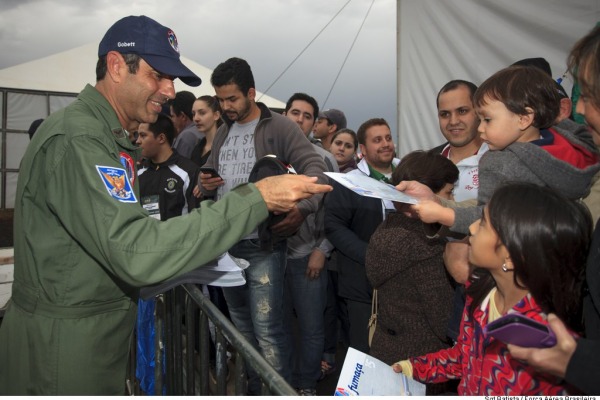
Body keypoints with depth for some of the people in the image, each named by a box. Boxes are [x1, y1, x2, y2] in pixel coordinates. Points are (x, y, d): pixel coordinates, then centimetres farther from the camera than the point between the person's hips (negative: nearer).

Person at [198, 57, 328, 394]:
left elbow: (316, 168, -17)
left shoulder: (279, 127, -9)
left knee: (267, 328, -5)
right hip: (226, 242, 8)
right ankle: (253, 388, 37)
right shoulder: (224, 132, 13)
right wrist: (205, 183, -4)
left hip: (263, 245, -7)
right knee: (241, 323, 19)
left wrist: (303, 208, -36)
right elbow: (209, 171, 22)